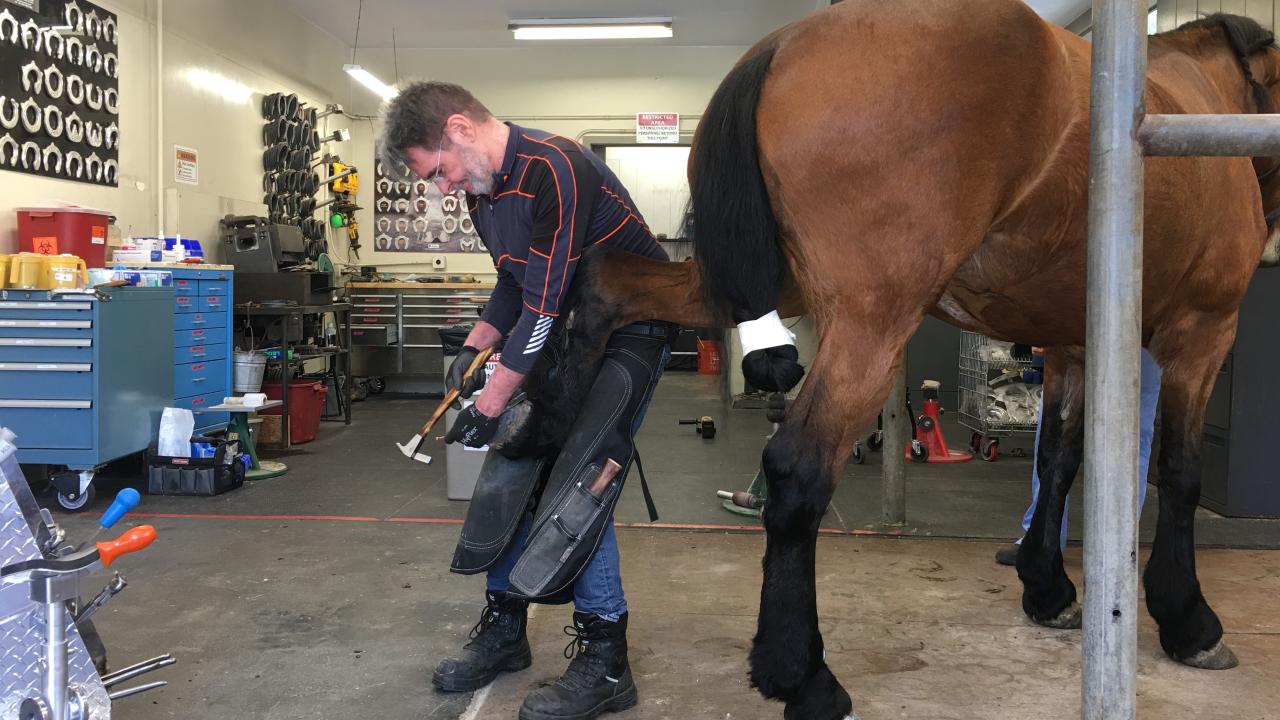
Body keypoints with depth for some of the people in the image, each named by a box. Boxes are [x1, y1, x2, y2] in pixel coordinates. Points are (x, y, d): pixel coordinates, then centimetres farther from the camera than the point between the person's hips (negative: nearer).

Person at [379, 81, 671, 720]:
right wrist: (475, 346, 4)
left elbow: (545, 306, -28)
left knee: (576, 486, -14)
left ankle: (604, 661, -1)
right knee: (511, 469, 6)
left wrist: (490, 405, -22)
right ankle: (503, 630, 20)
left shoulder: (553, 170, -26)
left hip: (630, 329, -9)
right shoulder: (484, 189, 5)